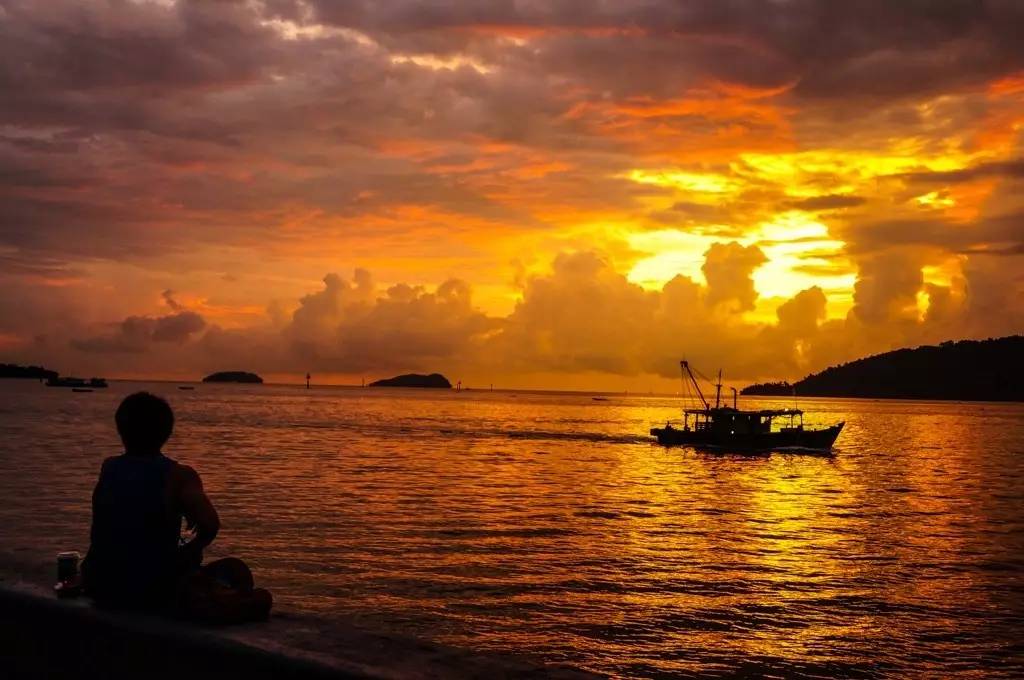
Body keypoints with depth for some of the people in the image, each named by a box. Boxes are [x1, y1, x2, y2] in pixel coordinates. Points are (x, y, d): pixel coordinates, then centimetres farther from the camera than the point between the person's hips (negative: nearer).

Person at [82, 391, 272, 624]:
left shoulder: (108, 468, 2)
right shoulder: (179, 476, -11)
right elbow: (210, 525, -25)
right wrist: (191, 550, -6)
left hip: (100, 589, 5)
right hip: (154, 593, -5)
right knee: (235, 569, 19)